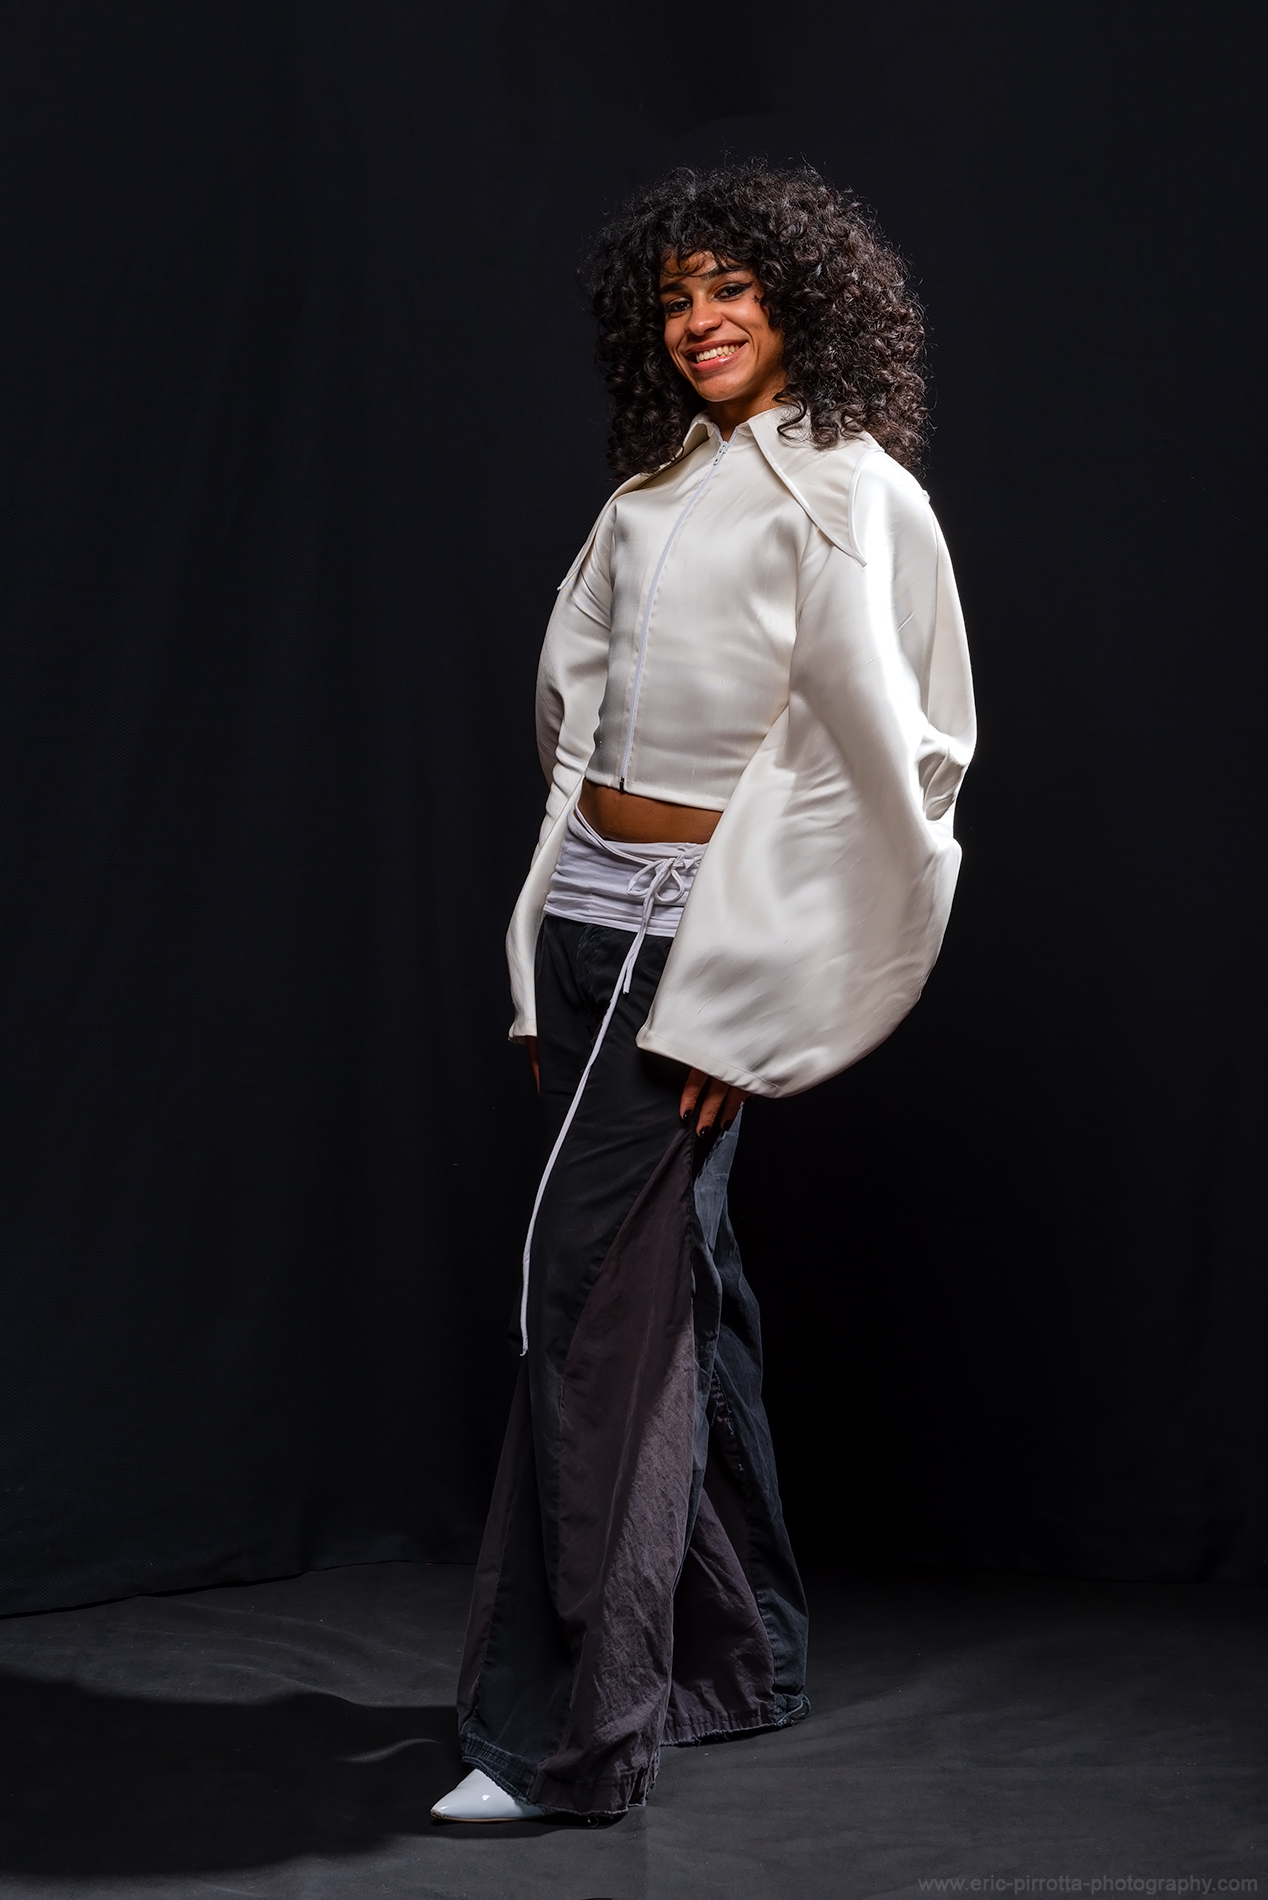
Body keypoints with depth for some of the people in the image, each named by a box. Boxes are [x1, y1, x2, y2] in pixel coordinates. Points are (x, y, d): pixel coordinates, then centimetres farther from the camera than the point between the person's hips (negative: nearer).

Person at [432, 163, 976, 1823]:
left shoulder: (847, 493, -5)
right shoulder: (651, 497, 17)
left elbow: (874, 756, -12)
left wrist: (745, 993, -15)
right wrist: (552, 966, 12)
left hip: (708, 924, -7)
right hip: (596, 906, 7)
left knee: (595, 1292, -10)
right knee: (675, 1281, 12)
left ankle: (573, 1733, 0)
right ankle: (739, 1660, 27)